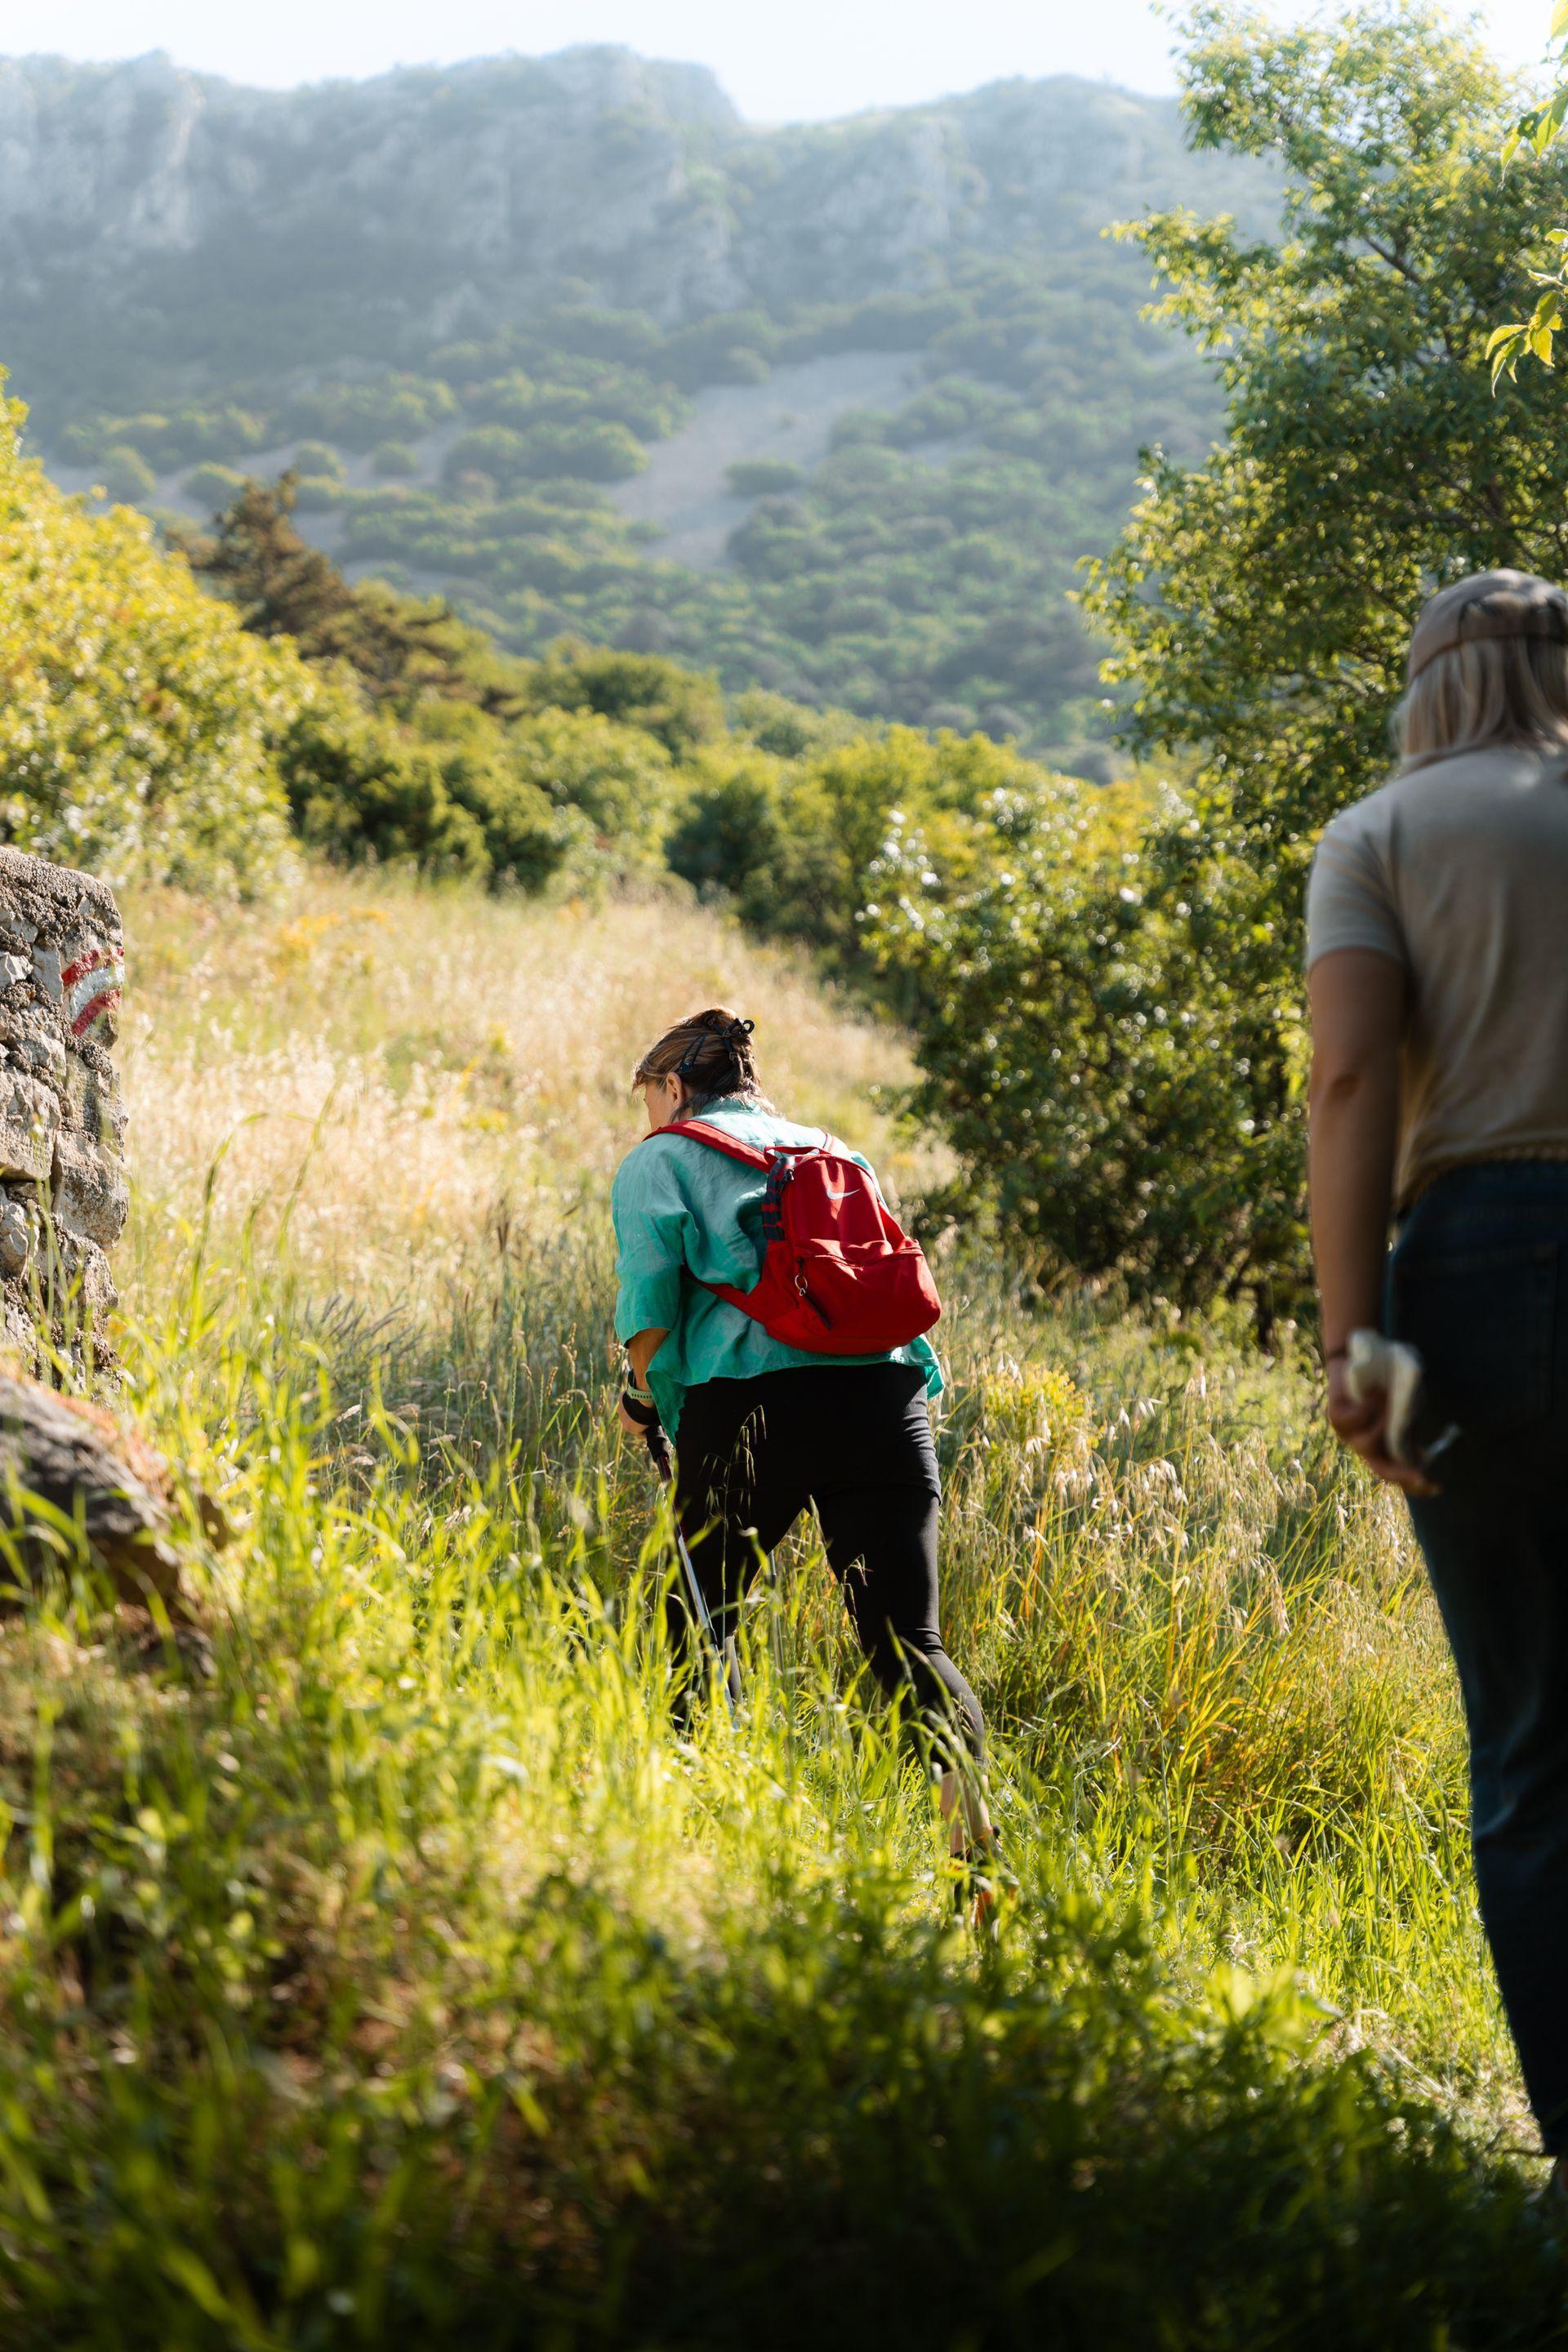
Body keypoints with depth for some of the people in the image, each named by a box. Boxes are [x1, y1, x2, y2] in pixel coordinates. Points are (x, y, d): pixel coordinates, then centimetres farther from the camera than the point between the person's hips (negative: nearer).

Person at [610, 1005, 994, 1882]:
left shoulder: (661, 1159, 13)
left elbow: (649, 1300, 1)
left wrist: (648, 1396, 18)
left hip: (755, 1398, -4)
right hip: (884, 1387, 4)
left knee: (702, 1619, 11)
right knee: (906, 1637, 0)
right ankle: (970, 1803, -22)